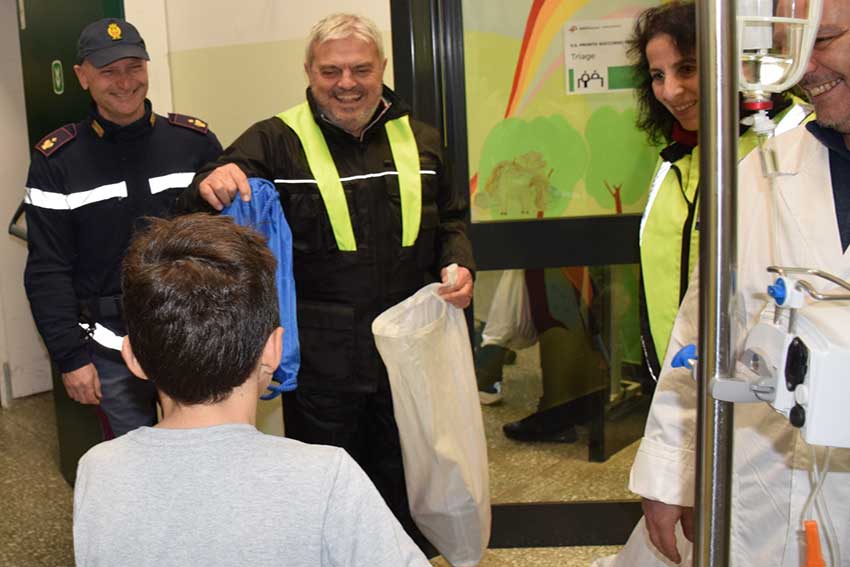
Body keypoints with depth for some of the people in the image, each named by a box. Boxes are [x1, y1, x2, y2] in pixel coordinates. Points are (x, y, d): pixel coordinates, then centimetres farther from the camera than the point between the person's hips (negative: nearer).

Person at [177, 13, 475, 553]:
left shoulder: (419, 139, 6)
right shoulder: (275, 142, -7)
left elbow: (450, 218, 18)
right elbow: (204, 221, -15)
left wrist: (459, 264, -2)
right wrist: (212, 184, -37)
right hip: (320, 359, -3)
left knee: (403, 483, 21)